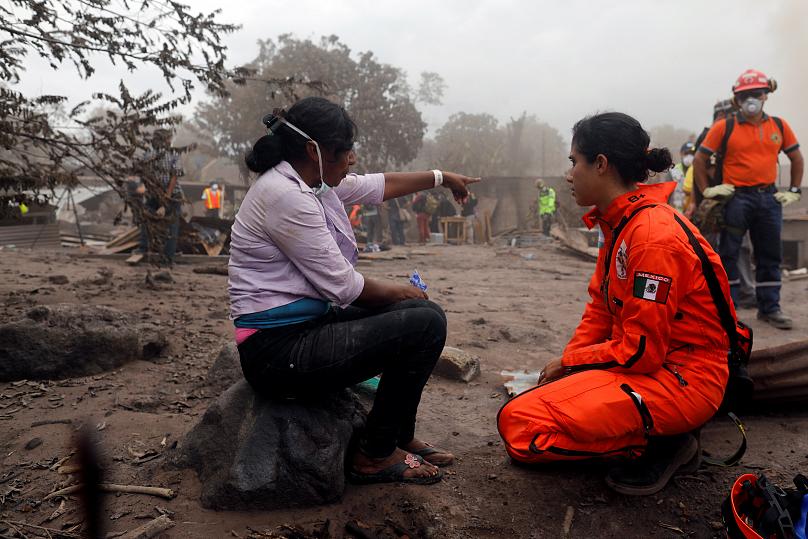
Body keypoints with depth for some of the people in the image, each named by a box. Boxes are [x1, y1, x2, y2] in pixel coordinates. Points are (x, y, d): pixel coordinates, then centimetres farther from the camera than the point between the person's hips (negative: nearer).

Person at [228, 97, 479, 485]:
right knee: (425, 322, -16)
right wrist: (397, 292, -1)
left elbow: (377, 186, 23)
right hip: (279, 350, -10)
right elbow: (341, 284, -18)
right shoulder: (284, 195, -21)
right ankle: (375, 456, 1)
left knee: (416, 310, 14)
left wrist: (441, 178, 30)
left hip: (308, 324, 10)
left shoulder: (312, 182, 8)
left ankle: (400, 437, 22)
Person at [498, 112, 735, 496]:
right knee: (516, 411, 3)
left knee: (521, 426, -24)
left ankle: (661, 445, -5)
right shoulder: (619, 223, 8)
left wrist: (570, 361, -7)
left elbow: (640, 351, -21)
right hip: (647, 361, 9)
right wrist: (566, 363, -3)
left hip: (683, 376, -9)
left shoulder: (654, 235, -23)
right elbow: (600, 308, 12)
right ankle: (654, 435, 6)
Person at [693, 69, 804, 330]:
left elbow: (797, 158, 18)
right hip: (736, 197, -4)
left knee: (770, 255, 9)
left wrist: (794, 191, 12)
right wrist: (706, 190, -4)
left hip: (769, 198, 4)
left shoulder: (779, 126, 9)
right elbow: (700, 159, 1)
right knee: (728, 254, -1)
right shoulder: (724, 127, -2)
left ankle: (770, 308, 19)